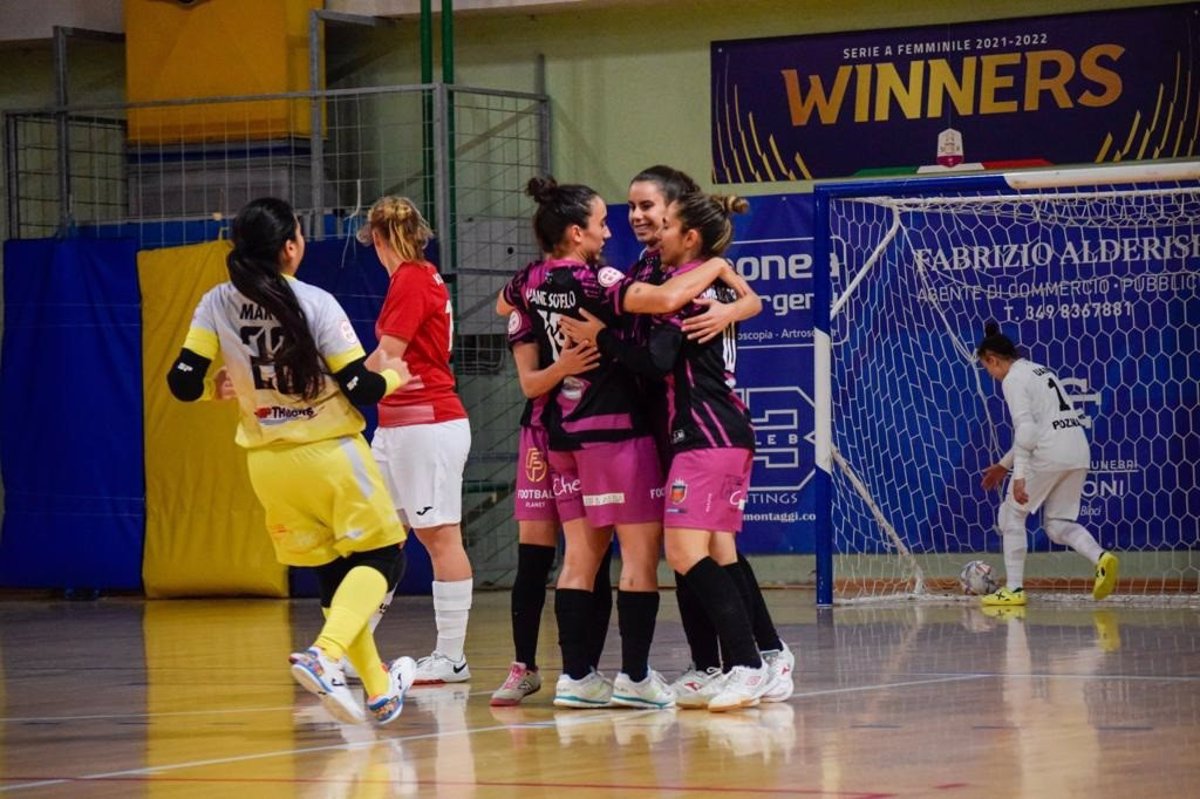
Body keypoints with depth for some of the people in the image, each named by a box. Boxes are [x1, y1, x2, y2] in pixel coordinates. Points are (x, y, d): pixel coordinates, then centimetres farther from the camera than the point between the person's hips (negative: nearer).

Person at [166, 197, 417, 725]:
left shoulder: (216, 306, -4)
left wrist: (216, 389, 16)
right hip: (330, 453, -5)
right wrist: (393, 377, 9)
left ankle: (379, 689, 20)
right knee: (381, 558, 5)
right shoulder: (315, 303, -14)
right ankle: (325, 653, -20)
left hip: (268, 462, 5)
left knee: (331, 574, 17)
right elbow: (361, 388, -13)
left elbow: (183, 384, -6)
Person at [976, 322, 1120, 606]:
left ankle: (1014, 588, 6)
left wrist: (1019, 475, -19)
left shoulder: (1013, 380, -5)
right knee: (1057, 524, 12)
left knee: (1012, 514, 8)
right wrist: (1004, 465, 35)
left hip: (1049, 454, -8)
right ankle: (1100, 557, -14)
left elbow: (1026, 428, -17)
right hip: (1078, 448, 8)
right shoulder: (1040, 371, 24)